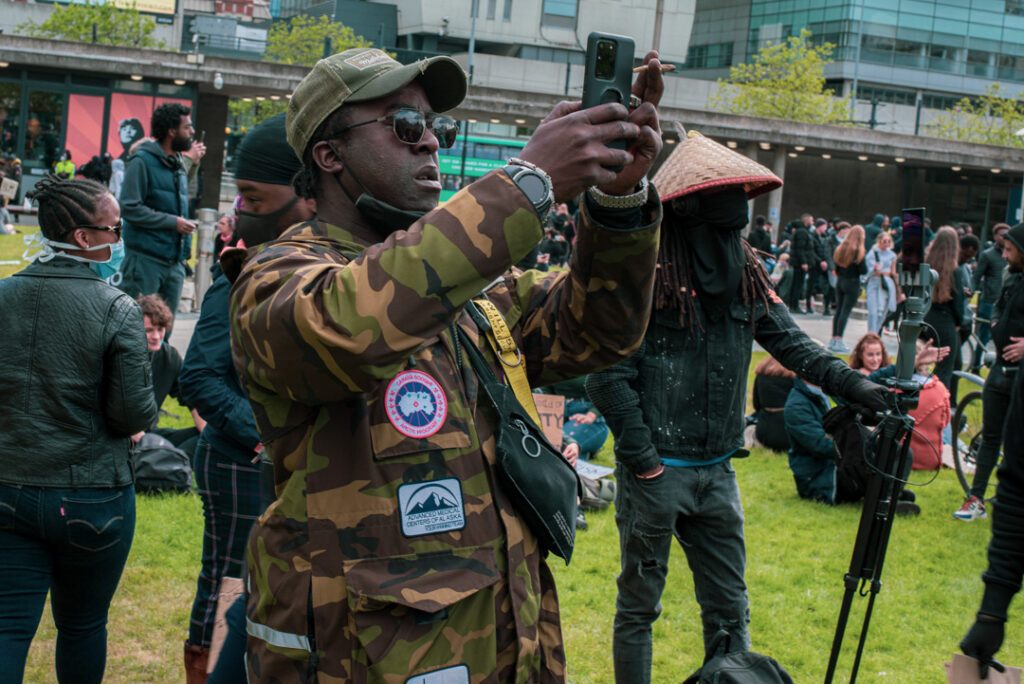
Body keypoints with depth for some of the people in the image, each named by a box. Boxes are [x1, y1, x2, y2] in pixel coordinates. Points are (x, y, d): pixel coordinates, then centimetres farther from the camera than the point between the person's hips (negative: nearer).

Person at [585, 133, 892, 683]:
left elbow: (791, 344, 5)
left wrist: (852, 383, -10)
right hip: (654, 473, -5)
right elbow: (608, 376, -16)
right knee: (638, 607, 9)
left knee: (728, 608, 12)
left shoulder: (743, 274, 6)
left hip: (716, 472, 6)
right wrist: (644, 464, -16)